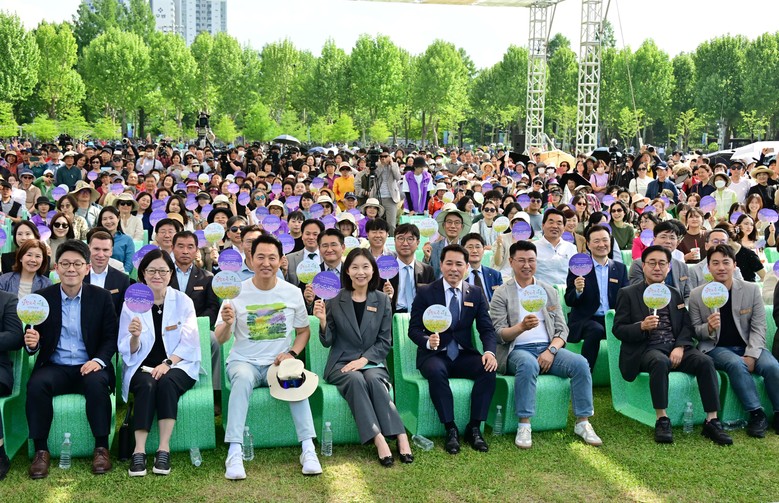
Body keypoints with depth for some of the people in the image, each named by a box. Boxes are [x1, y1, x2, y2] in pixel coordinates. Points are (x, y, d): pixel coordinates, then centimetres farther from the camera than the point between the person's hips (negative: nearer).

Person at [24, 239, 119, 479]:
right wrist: (32, 343, -18)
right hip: (55, 367, 1)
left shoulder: (101, 297, 2)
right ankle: (41, 450, -16)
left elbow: (111, 337, 2)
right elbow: (33, 340, 7)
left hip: (89, 367, -1)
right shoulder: (43, 297, 3)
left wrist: (99, 360, -17)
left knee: (97, 383, -33)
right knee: (36, 385, -30)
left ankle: (101, 448, -18)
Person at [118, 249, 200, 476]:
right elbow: (128, 351, 2)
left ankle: (164, 449, -30)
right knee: (147, 385, -33)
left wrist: (167, 363, -19)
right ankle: (139, 451, -32)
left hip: (177, 366, 0)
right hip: (143, 366, 0)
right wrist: (135, 337, -22)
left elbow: (189, 343, -3)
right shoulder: (131, 303, 4)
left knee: (166, 382, -33)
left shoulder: (183, 301, 3)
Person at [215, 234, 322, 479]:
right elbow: (220, 339, -7)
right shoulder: (238, 292, -3)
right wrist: (227, 323, -31)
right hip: (244, 362, -1)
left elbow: (304, 331, 11)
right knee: (243, 377, -35)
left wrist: (291, 354, -8)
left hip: (278, 363, 1)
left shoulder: (293, 293, 2)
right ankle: (234, 453, -36)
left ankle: (308, 450, -30)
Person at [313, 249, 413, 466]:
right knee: (355, 379, -32)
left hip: (372, 362, 1)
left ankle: (401, 437, -33)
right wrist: (323, 320, -17)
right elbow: (327, 342, 3)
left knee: (373, 379, -32)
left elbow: (385, 341, 4)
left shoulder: (382, 300, 6)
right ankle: (379, 440, -37)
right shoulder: (334, 301, 2)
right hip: (341, 364, -1)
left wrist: (363, 359, -12)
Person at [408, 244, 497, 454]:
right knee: (436, 371, -36)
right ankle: (450, 429, -25)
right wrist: (427, 341, -26)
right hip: (434, 354, -2)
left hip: (463, 355, 3)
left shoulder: (476, 295, 9)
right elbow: (413, 328, -3)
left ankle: (474, 428, -16)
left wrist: (489, 352, -18)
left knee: (488, 369, -27)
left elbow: (487, 329, 4)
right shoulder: (425, 293, 0)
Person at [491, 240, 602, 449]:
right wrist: (522, 326, -26)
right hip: (517, 351, -4)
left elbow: (562, 329, 10)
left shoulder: (549, 291, 16)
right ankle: (524, 425, -31)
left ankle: (583, 422, -15)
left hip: (548, 348, 4)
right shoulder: (502, 294, 4)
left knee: (580, 363, -23)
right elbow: (499, 334, -6)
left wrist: (551, 350, -11)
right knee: (528, 363, -38)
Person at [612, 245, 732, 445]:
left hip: (676, 347, 4)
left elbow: (687, 326, 12)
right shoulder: (628, 294, 7)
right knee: (660, 362, -37)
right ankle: (662, 420, -28)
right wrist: (642, 327, -19)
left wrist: (680, 347, -9)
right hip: (646, 349, -4)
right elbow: (618, 329, 1)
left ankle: (711, 421, -20)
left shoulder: (675, 293, 20)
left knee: (705, 361, -24)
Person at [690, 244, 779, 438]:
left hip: (749, 347, 2)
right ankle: (757, 414, -23)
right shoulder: (697, 295, -1)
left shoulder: (752, 290, 1)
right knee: (736, 364, -34)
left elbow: (758, 328, -1)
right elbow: (695, 331, 3)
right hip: (716, 349, -2)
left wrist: (750, 356, -16)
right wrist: (709, 328, -21)